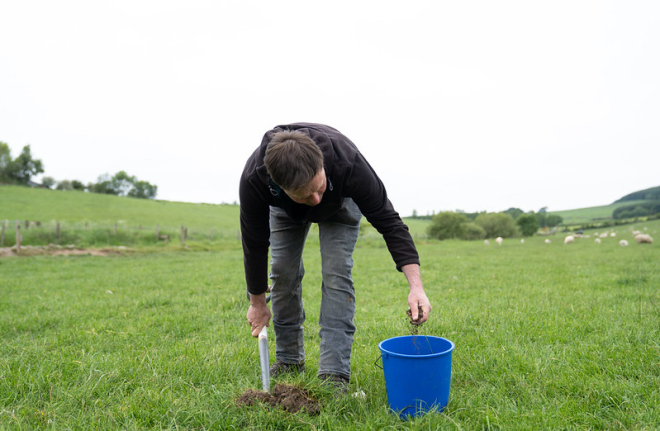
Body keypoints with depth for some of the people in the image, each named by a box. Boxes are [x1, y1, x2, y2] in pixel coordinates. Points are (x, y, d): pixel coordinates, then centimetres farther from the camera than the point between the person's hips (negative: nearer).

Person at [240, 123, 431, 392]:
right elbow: (254, 243, -24)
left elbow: (388, 221, -34)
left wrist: (416, 286, -43)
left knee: (336, 272, -16)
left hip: (339, 202, -1)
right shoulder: (254, 179, -40)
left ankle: (334, 374, -9)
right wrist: (257, 303, -11)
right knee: (282, 272, -5)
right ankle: (289, 359, 14)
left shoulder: (347, 163, -45)